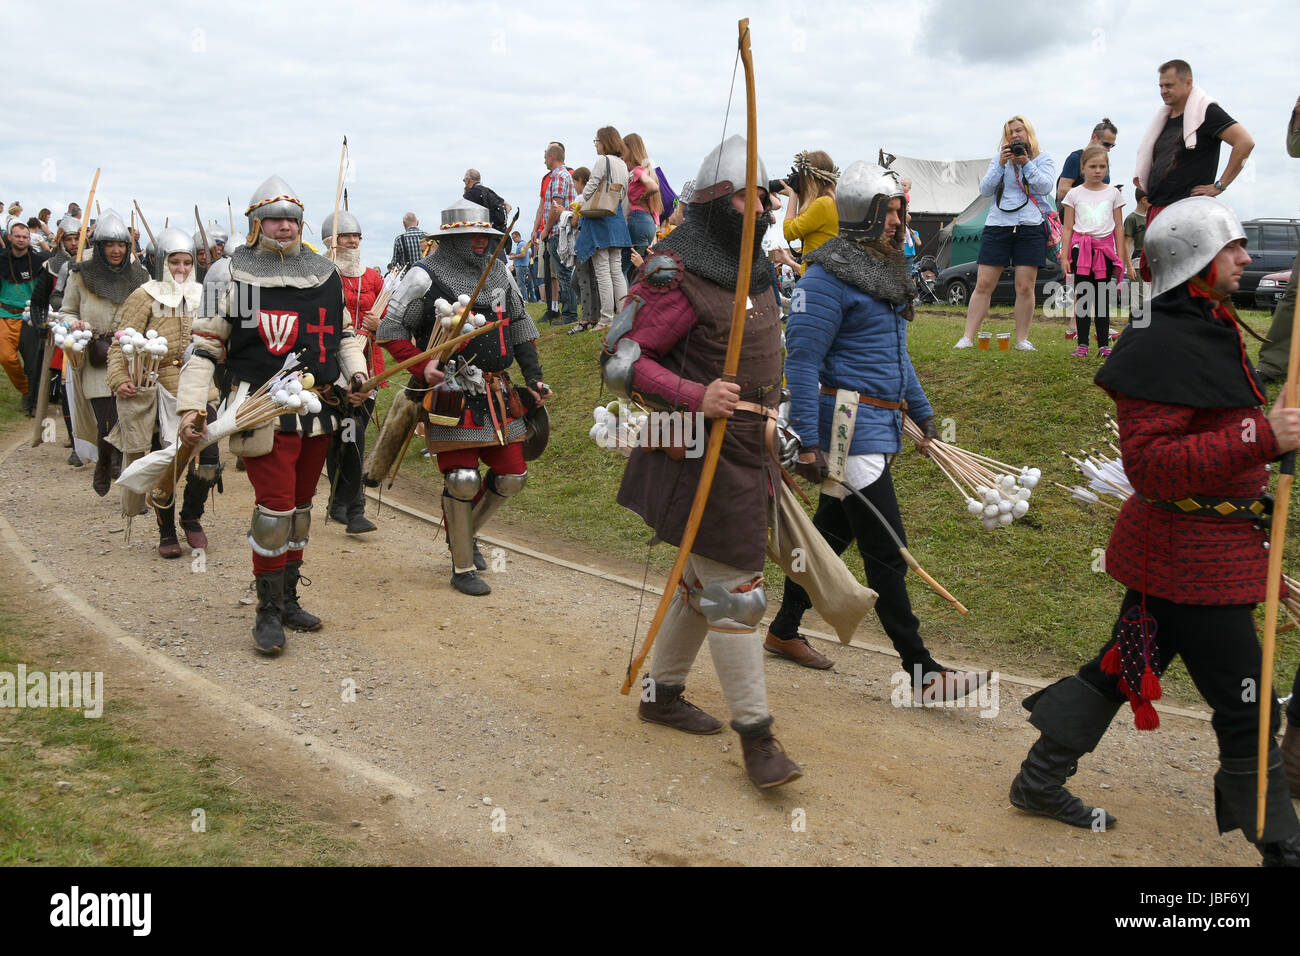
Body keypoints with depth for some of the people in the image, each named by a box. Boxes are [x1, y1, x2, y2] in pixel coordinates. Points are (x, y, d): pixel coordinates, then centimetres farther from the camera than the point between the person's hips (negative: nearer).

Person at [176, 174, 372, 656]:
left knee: (300, 506, 14)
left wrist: (357, 373, 3)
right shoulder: (232, 276, -3)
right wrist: (191, 407, -13)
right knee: (275, 508, -10)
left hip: (319, 412, 5)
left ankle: (288, 599, 27)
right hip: (264, 413, -5)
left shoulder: (324, 274, 10)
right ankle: (268, 613, 3)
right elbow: (204, 347, -3)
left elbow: (344, 333, 21)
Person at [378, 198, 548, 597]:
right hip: (452, 394, -6)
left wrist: (533, 377, 18)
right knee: (462, 478, -8)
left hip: (498, 395, 7)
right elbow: (390, 329, -3)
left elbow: (520, 325, 23)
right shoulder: (425, 277, -4)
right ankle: (463, 567, 8)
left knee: (512, 476, 7)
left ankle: (466, 532, 33)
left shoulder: (498, 273, 14)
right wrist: (422, 366, -16)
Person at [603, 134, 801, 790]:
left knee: (704, 580, 19)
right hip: (703, 455, -9)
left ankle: (661, 693, 36)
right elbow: (620, 360, -19)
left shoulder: (753, 267, 12)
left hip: (747, 452, 10)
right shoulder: (676, 273, -17)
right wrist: (694, 399, -29)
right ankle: (756, 735, 5)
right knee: (735, 593, -6)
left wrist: (767, 417, 22)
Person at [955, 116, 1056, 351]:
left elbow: (1045, 186, -6)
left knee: (1025, 287, -3)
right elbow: (985, 189, 4)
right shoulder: (999, 160, 15)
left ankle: (1022, 339, 6)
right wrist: (1001, 165, -7)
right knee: (983, 285, -3)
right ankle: (967, 338, -1)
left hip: (1031, 227, -1)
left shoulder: (1044, 159, 10)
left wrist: (1026, 163, -12)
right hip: (998, 225, 1)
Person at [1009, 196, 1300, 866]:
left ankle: (1039, 782, 33)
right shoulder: (1164, 346, -21)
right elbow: (1149, 463, -28)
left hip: (1207, 544, 11)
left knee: (1121, 671, 20)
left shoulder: (1210, 329, 12)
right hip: (1190, 557, -11)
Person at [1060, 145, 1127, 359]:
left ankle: (1104, 345, 4)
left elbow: (1118, 227, 10)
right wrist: (1064, 256, -1)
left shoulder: (1113, 193, 9)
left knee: (1103, 298, 1)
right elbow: (1067, 228, 6)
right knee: (1082, 297, -1)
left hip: (1105, 249, 1)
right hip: (1081, 248, -1)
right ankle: (1082, 344, 2)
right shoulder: (1074, 194, 6)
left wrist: (1120, 256, 5)